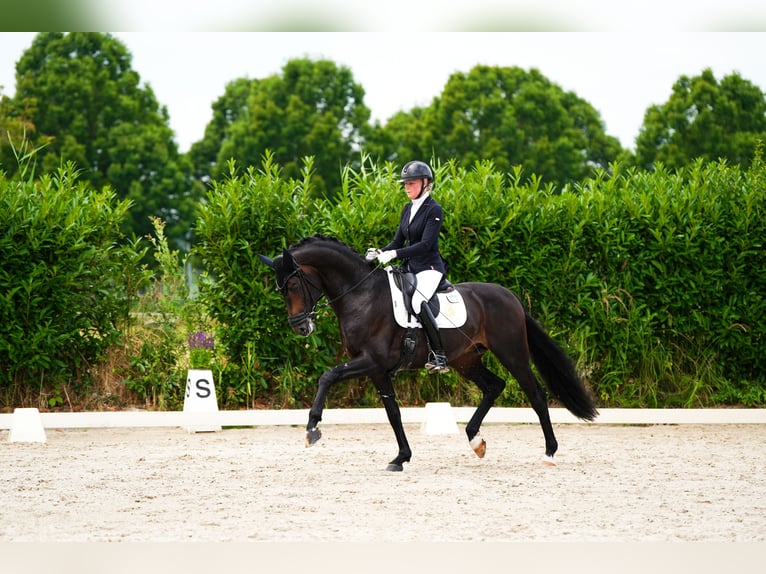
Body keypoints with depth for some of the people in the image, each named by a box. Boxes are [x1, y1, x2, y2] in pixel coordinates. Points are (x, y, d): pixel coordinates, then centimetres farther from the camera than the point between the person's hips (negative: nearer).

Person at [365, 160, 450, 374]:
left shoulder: (433, 210, -11)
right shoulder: (407, 209, 14)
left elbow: (426, 244, -19)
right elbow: (398, 241, 15)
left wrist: (394, 254, -26)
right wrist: (380, 252, -5)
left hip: (430, 267, -9)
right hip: (410, 268, 9)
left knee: (417, 300, -33)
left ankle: (439, 354, -30)